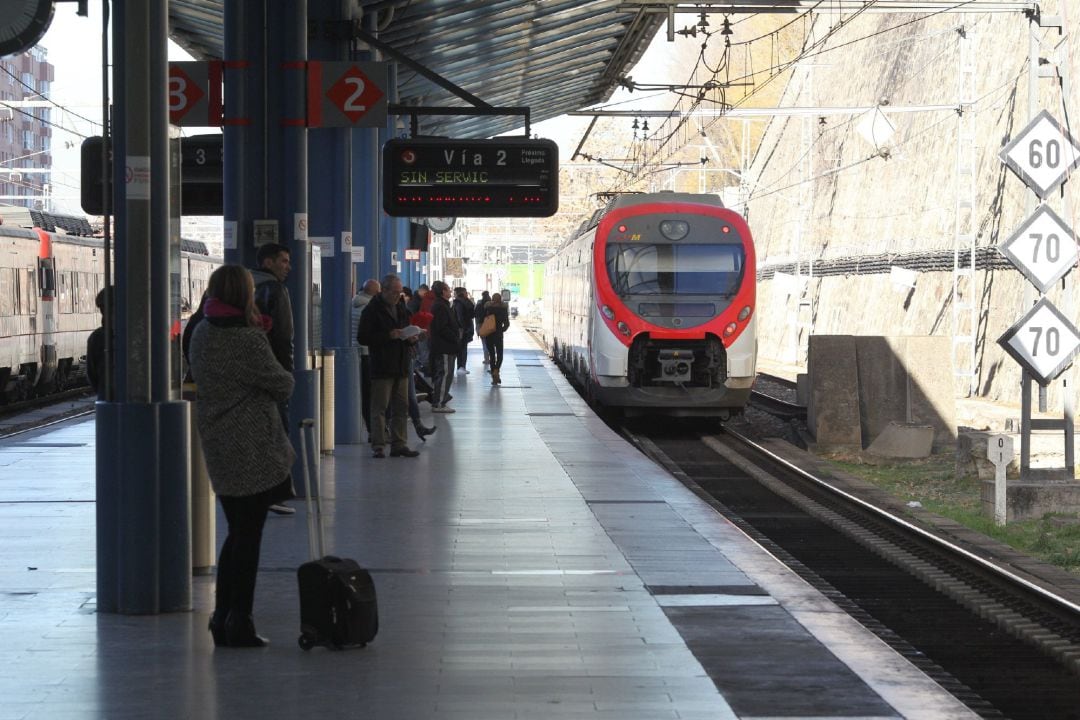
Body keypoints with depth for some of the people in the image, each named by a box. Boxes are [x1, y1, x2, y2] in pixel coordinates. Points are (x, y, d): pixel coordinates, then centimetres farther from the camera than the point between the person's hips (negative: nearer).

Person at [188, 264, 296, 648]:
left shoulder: (201, 335, 6)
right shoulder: (248, 340, -18)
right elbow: (282, 385, -10)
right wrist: (284, 378, 12)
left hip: (218, 447, 7)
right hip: (253, 448, -7)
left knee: (237, 532, 17)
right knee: (249, 535, 0)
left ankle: (222, 619, 17)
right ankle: (239, 623, 3)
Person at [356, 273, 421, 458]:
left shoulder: (401, 308, 16)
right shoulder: (372, 310, -6)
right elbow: (362, 337, -12)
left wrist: (411, 338, 3)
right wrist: (389, 336, -19)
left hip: (401, 366, 7)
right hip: (382, 367, -7)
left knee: (401, 407, 7)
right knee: (379, 407, -5)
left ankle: (399, 444, 12)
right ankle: (377, 446, -3)